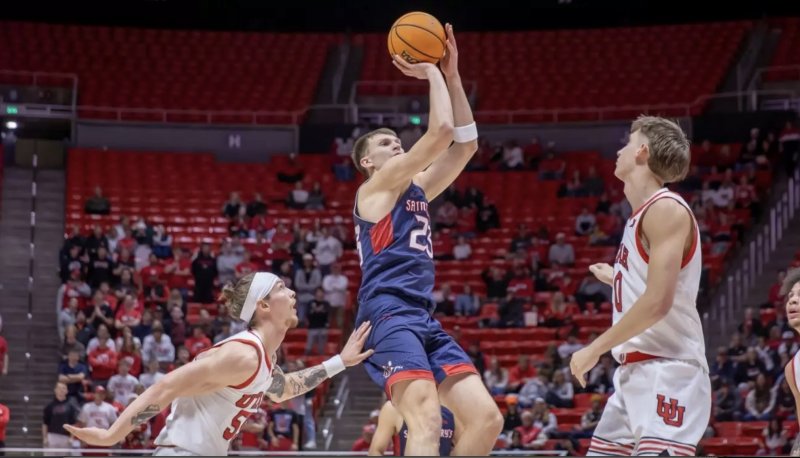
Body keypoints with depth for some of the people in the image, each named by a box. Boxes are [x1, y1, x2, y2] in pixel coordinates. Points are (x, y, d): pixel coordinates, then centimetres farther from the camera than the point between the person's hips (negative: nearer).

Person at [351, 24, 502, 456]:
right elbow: (440, 133, -7)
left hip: (425, 320, 9)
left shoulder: (416, 190, 26)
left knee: (486, 419, -2)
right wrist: (432, 74, 6)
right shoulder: (374, 187, 3)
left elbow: (466, 143, 22)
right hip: (389, 315, -9)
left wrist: (451, 75, 18)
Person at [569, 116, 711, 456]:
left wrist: (595, 349, -14)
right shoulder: (643, 213, 17)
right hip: (635, 371, 10)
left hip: (668, 372, -10)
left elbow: (657, 302, -20)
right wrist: (616, 279, 38)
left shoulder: (666, 209, -11)